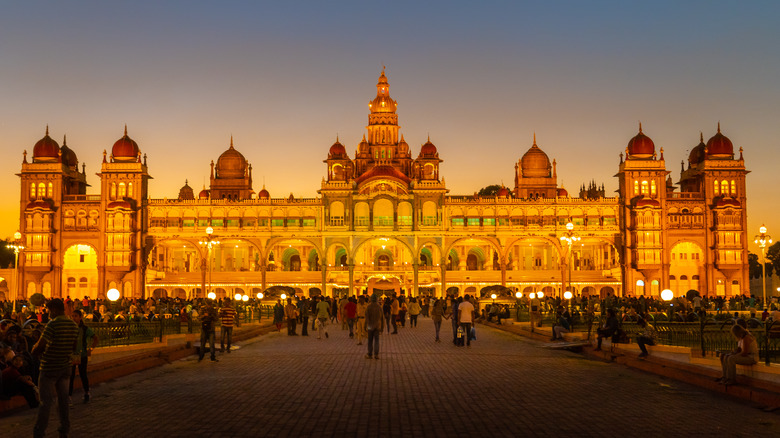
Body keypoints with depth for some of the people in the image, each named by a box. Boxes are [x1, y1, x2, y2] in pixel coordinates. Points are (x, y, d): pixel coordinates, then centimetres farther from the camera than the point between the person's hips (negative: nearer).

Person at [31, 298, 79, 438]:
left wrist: (35, 351, 2)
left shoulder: (53, 325, -19)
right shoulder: (74, 325, 5)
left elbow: (39, 346, -19)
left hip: (49, 368, -7)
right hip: (65, 367, 7)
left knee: (46, 402, -1)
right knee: (63, 399, 14)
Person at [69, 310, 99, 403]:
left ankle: (86, 393, 29)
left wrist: (91, 349, -7)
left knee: (83, 374, 10)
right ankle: (69, 396, 6)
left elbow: (96, 339, 1)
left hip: (82, 355, -1)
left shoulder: (85, 329, -6)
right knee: (71, 376, -1)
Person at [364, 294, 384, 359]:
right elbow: (382, 317, 4)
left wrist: (366, 327, -11)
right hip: (377, 326, 2)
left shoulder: (368, 307, -9)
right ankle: (376, 354, -5)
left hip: (371, 326, -2)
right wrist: (382, 327, 12)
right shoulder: (379, 307, 0)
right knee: (376, 340, 5)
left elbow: (367, 317, -14)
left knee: (370, 340, 8)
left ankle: (370, 354, 13)